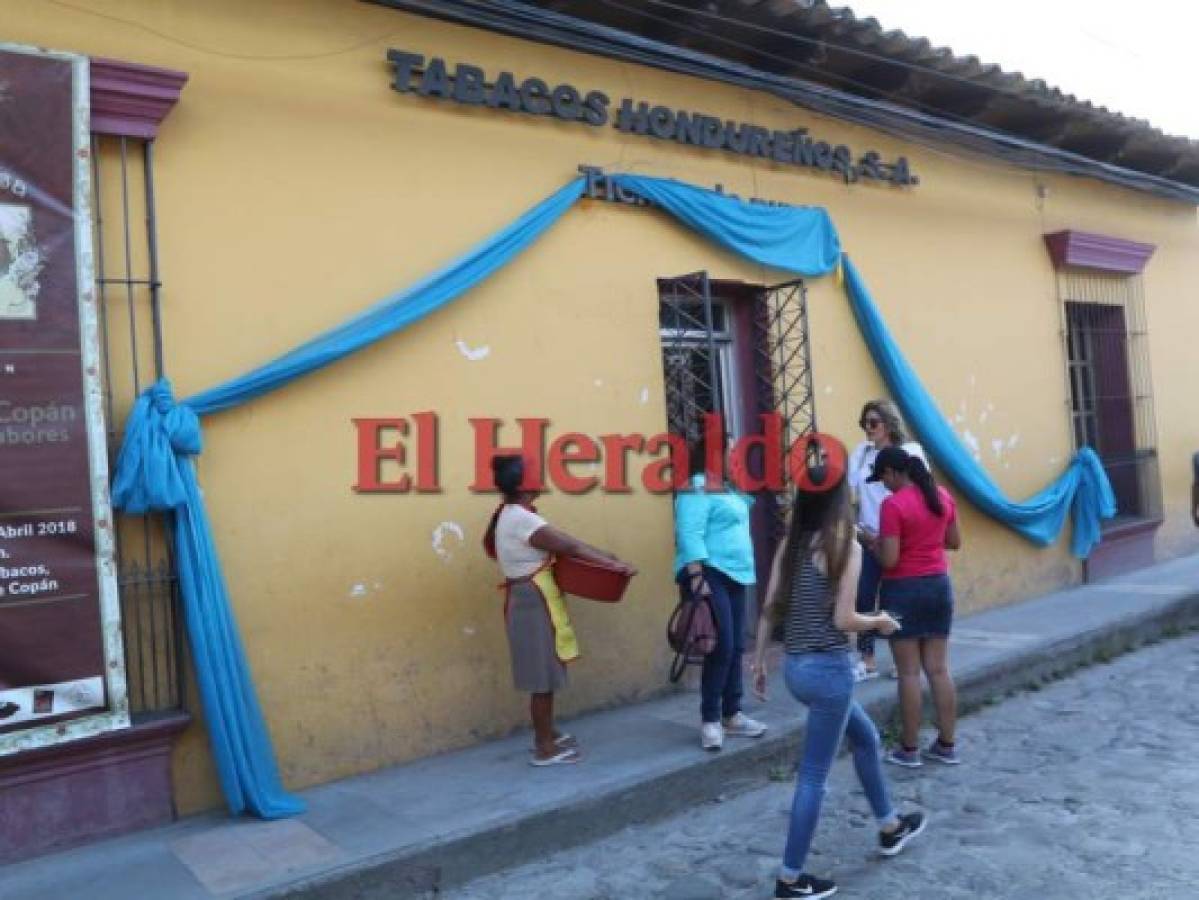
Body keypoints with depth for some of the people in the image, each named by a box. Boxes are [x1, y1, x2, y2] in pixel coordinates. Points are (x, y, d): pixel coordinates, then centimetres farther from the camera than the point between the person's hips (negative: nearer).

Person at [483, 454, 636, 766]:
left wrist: (604, 558, 0)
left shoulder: (514, 515, 11)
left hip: (534, 600, 10)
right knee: (543, 675, 0)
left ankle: (546, 733, 32)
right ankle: (544, 748, 10)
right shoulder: (520, 518, -21)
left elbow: (560, 545, 9)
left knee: (545, 672, 19)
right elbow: (569, 545, -22)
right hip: (534, 602, -10)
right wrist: (613, 564, -18)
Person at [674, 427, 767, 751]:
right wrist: (696, 576, -27)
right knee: (721, 647, -13)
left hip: (733, 575, 10)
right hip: (709, 575, -10)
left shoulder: (727, 489, 17)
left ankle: (731, 715, 19)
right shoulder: (697, 489, -11)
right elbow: (689, 535, -21)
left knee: (735, 648, 11)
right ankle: (709, 720, -3)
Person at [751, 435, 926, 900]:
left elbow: (768, 611, 5)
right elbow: (843, 620, -16)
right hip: (828, 669, -7)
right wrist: (881, 621, 3)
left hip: (796, 666, 8)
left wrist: (758, 662, 13)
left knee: (865, 737, 28)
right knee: (814, 775, 4)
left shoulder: (790, 545, 5)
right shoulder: (845, 547, -13)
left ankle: (890, 827, 45)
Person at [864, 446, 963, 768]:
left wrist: (872, 542, 0)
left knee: (909, 672, 2)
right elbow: (954, 541, 14)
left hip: (904, 590, -6)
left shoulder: (893, 504, -17)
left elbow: (889, 559, -18)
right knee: (939, 669, 12)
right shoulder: (942, 496, 4)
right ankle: (947, 745, 19)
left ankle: (909, 749, 11)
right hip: (939, 585, 7)